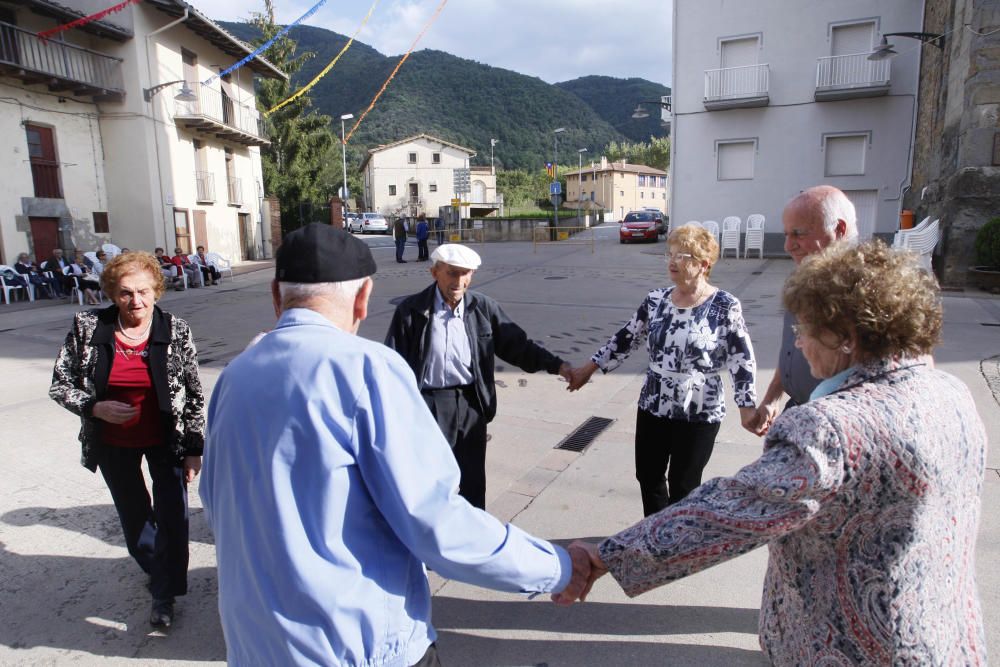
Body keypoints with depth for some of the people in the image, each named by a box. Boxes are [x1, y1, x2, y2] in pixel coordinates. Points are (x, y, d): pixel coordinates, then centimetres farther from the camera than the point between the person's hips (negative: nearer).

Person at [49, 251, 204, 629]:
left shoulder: (176, 332, -13)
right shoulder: (87, 328, -11)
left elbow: (195, 395, -8)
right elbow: (60, 385, -3)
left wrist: (194, 449, -9)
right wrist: (95, 407, -22)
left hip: (165, 441, -2)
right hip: (113, 444, 2)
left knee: (172, 517, 0)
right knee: (134, 516, 20)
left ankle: (165, 593, 22)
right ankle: (156, 570, 47)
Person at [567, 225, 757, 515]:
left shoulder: (725, 306, -12)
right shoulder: (655, 300, 1)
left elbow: (742, 360, -10)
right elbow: (626, 338, 8)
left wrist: (748, 406, -15)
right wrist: (589, 368, 8)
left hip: (699, 415, -5)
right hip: (653, 407, 5)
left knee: (683, 487, 10)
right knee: (648, 477, 16)